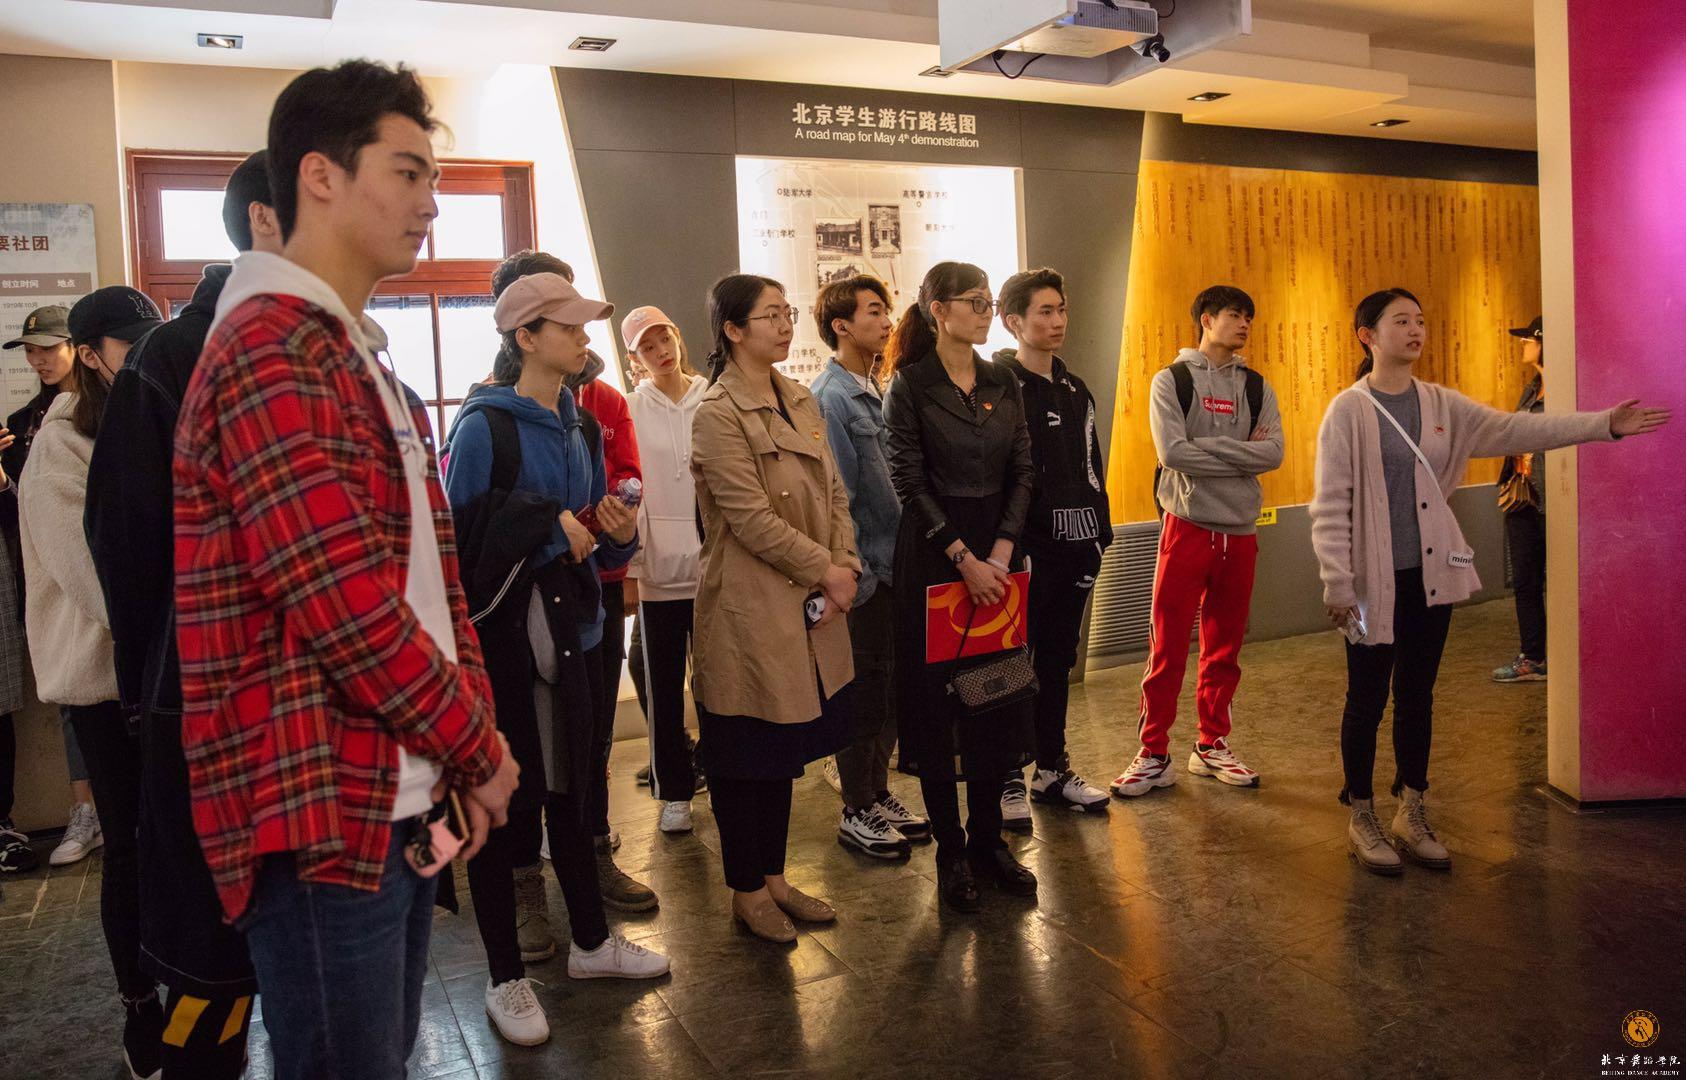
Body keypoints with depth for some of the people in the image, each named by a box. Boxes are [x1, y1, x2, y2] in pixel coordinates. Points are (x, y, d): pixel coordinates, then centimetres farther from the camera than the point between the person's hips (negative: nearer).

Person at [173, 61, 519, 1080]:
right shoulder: (270, 349, -16)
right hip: (325, 810, -9)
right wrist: (476, 745, -10)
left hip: (404, 799, 9)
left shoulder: (363, 357, 16)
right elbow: (344, 603, -23)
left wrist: (473, 742, 6)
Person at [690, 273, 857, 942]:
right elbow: (752, 518, -19)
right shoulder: (717, 415, -14)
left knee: (786, 749, 17)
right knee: (745, 753, 6)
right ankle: (747, 891, 22)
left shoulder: (801, 402, 11)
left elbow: (833, 493, 10)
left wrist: (844, 566, -5)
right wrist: (825, 572, -14)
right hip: (750, 611, -8)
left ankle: (773, 876, 32)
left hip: (809, 610, 8)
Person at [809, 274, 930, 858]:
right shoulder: (829, 397, -14)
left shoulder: (873, 391, 12)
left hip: (892, 563, 8)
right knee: (861, 691, 2)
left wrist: (902, 556, 13)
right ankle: (856, 811, 16)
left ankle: (878, 793, 29)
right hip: (864, 569, -8)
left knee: (888, 686, 15)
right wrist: (854, 573, -17)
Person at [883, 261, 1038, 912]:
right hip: (933, 557, -5)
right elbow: (910, 483, -10)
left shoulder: (1003, 384, 9)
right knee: (937, 703, 3)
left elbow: (1023, 472, 5)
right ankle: (951, 852, 14)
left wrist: (1001, 550, -8)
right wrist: (963, 557, -15)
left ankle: (988, 839, 22)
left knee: (996, 700, 9)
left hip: (997, 552, 5)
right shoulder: (909, 385, -6)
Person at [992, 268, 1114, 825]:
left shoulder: (1074, 390, 16)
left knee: (1057, 659, 14)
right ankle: (1008, 779, 11)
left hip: (1074, 547, 7)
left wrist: (1100, 531, 13)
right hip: (1025, 549, -7)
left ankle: (1052, 768, 26)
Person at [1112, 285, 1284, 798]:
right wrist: (1241, 454, -9)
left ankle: (1212, 746, 24)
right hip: (1187, 527, -4)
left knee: (1224, 649, 11)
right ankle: (1154, 756, 7)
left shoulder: (1256, 387, 10)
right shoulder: (1172, 381, -1)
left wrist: (1207, 448, -13)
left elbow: (1273, 453, -5)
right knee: (1168, 649, -2)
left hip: (1240, 532, 4)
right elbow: (1172, 453, -15)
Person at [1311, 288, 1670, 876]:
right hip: (1374, 579, -5)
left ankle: (1411, 815, 27)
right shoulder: (1348, 411, -10)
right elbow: (1330, 506, -12)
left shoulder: (1442, 405, 6)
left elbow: (1517, 429, 1)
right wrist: (1337, 584, -15)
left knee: (1417, 696, 13)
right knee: (1368, 699, 5)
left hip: (1430, 574, 5)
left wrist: (1604, 424, -8)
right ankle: (1361, 818, 20)